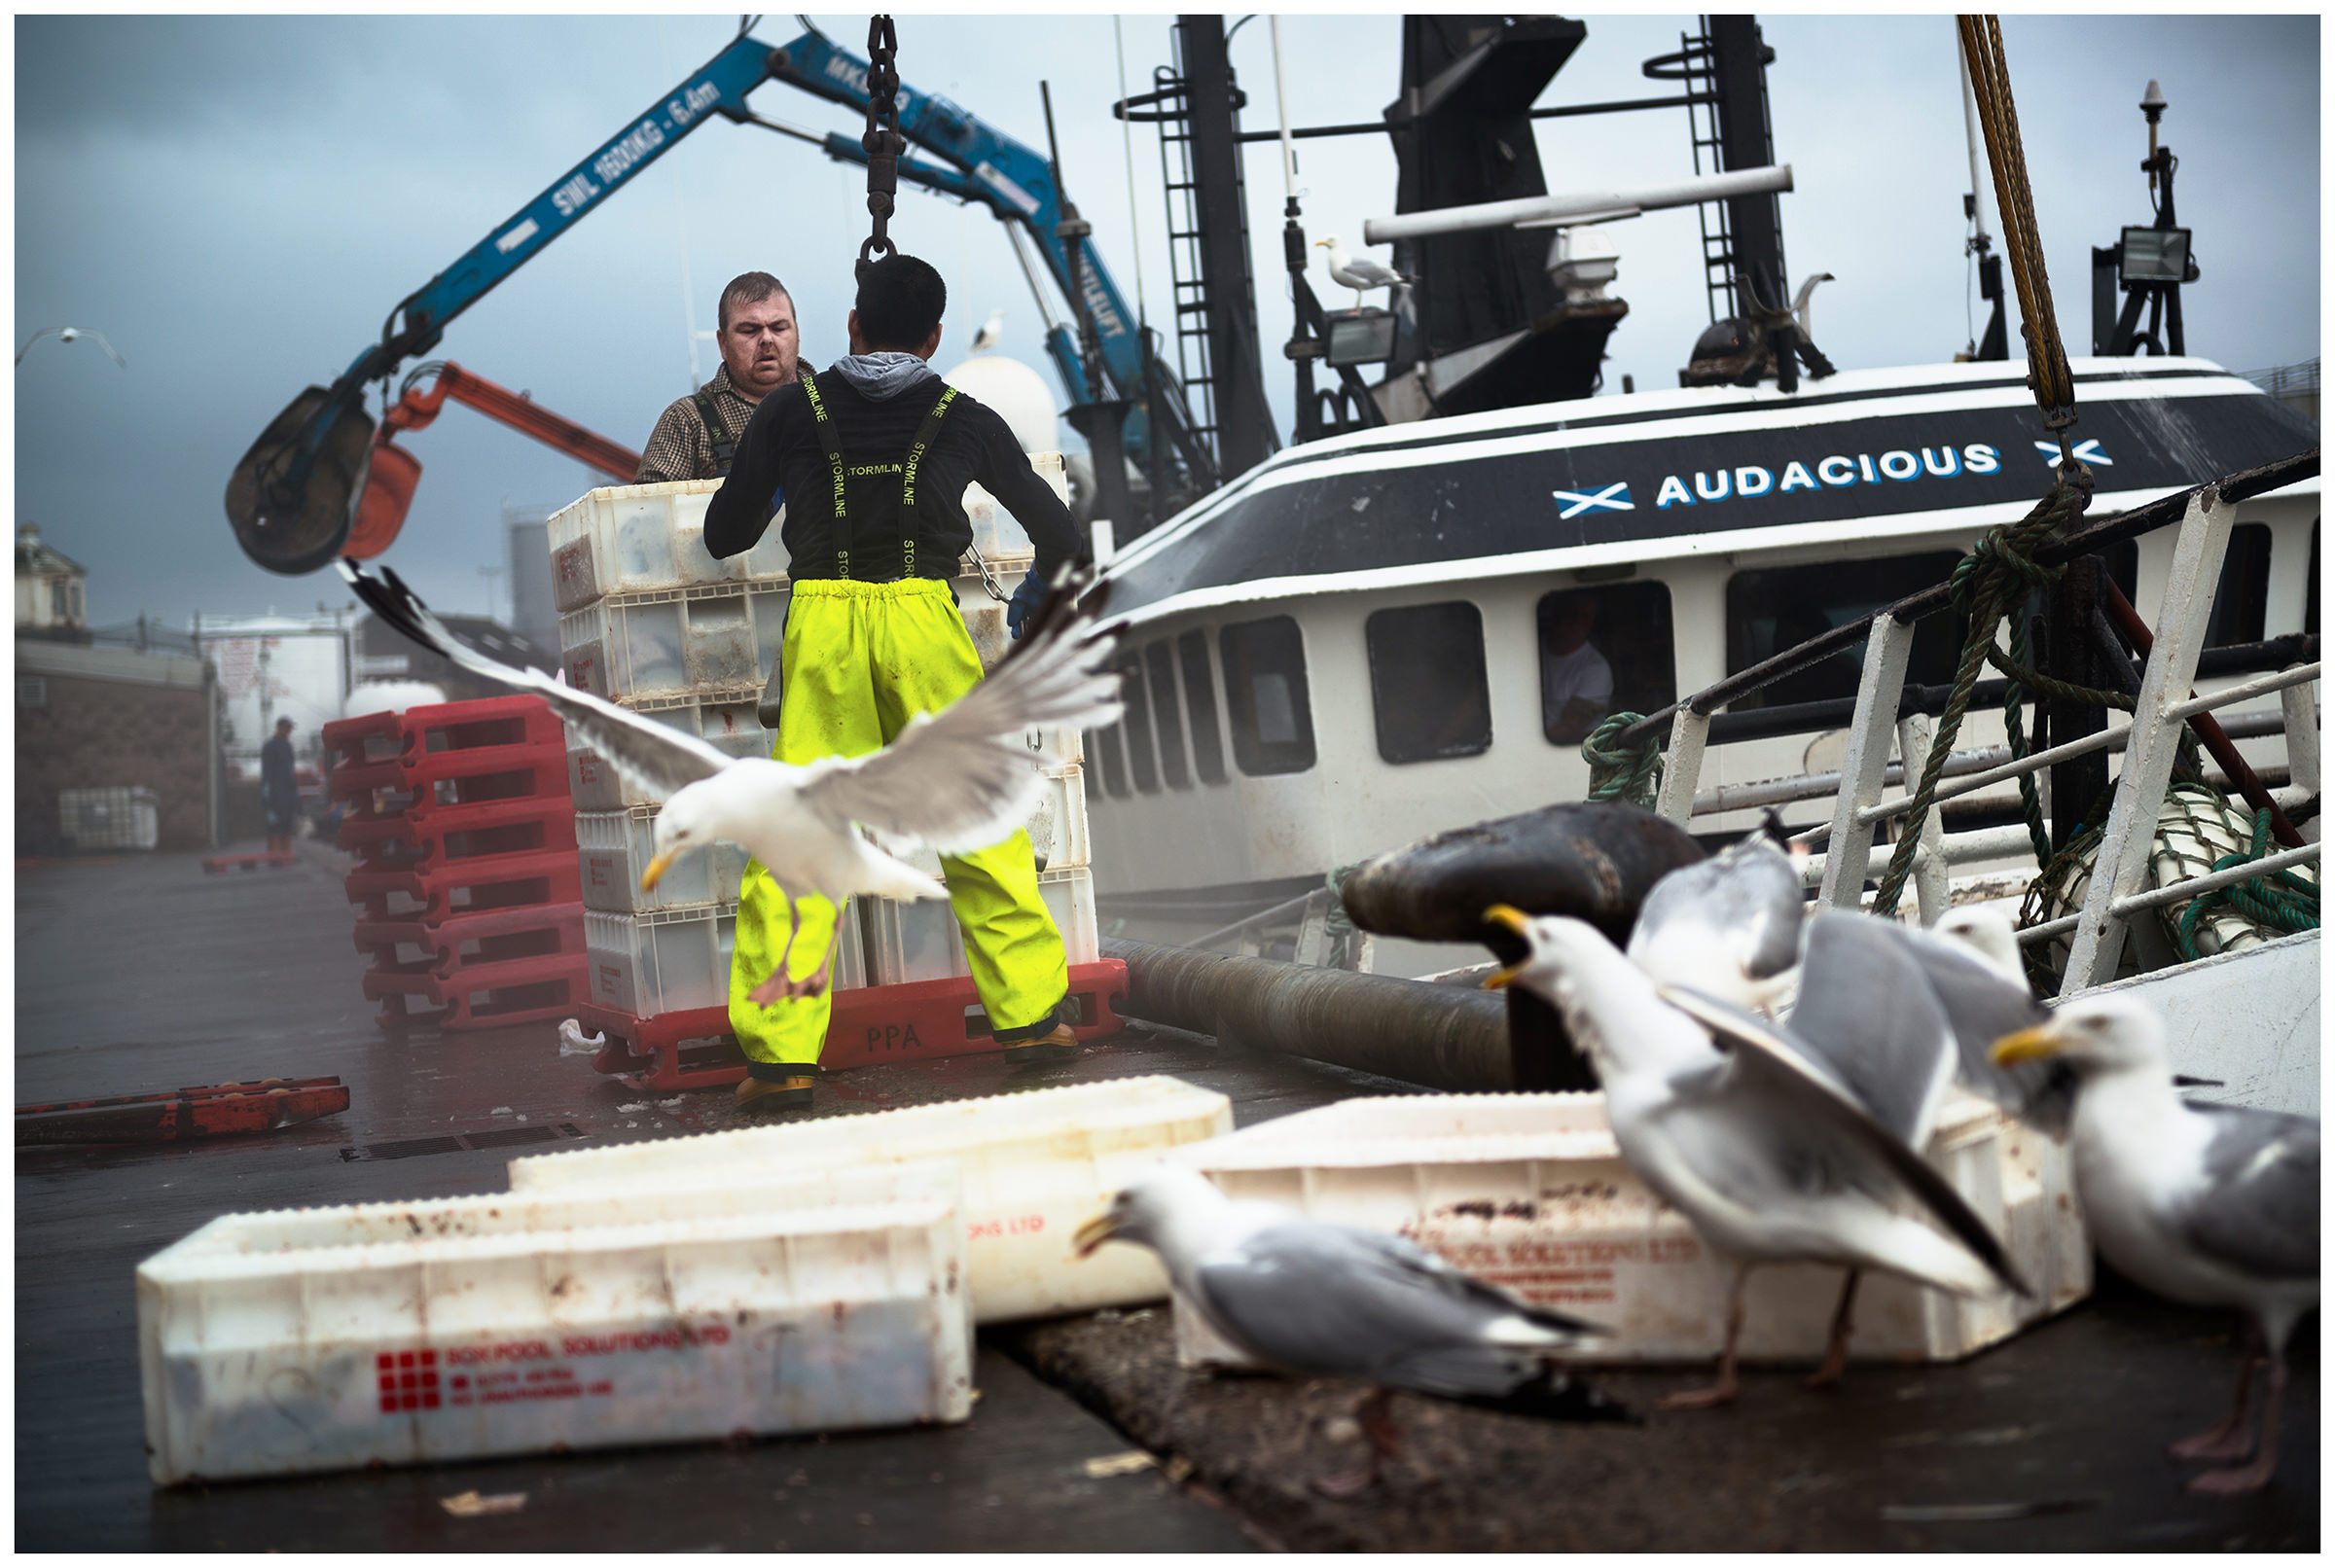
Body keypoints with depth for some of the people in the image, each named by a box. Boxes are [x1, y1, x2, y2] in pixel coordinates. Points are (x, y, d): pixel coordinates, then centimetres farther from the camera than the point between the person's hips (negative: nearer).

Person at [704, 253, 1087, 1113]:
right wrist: (1036, 592, 39)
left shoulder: (791, 410, 9)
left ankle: (780, 1051, -2)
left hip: (821, 623, 0)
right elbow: (1063, 538, 18)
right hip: (923, 620, 0)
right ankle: (1029, 1015, 15)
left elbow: (724, 535, 14)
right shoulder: (963, 420, 11)